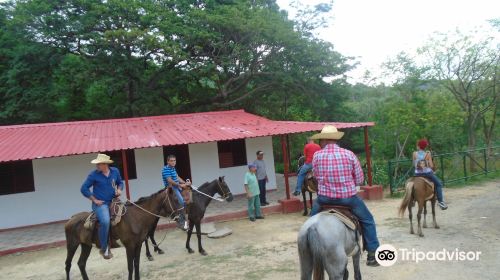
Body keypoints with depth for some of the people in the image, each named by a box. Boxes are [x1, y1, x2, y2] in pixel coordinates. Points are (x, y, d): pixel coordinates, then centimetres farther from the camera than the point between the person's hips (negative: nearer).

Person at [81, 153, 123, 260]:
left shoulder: (115, 171, 3)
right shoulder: (94, 174, -7)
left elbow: (120, 182, 19)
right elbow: (84, 189, -3)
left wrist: (119, 190, -3)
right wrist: (94, 200, -7)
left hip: (113, 201, 6)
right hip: (100, 204, -5)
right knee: (105, 221, -29)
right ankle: (104, 249, -13)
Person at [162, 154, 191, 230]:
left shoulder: (173, 168, 12)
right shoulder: (166, 169, -15)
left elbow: (177, 177, 12)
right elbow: (170, 181, -22)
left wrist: (185, 183, -2)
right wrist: (180, 185, -21)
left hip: (176, 187, 10)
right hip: (171, 188, -10)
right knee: (182, 202, -18)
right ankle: (180, 222, -6)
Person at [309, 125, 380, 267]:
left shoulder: (317, 156, -4)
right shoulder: (349, 154, -4)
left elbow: (317, 176, 7)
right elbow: (359, 180, 2)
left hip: (324, 198, 1)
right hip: (349, 197, -1)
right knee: (367, 220, 23)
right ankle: (372, 254, 22)